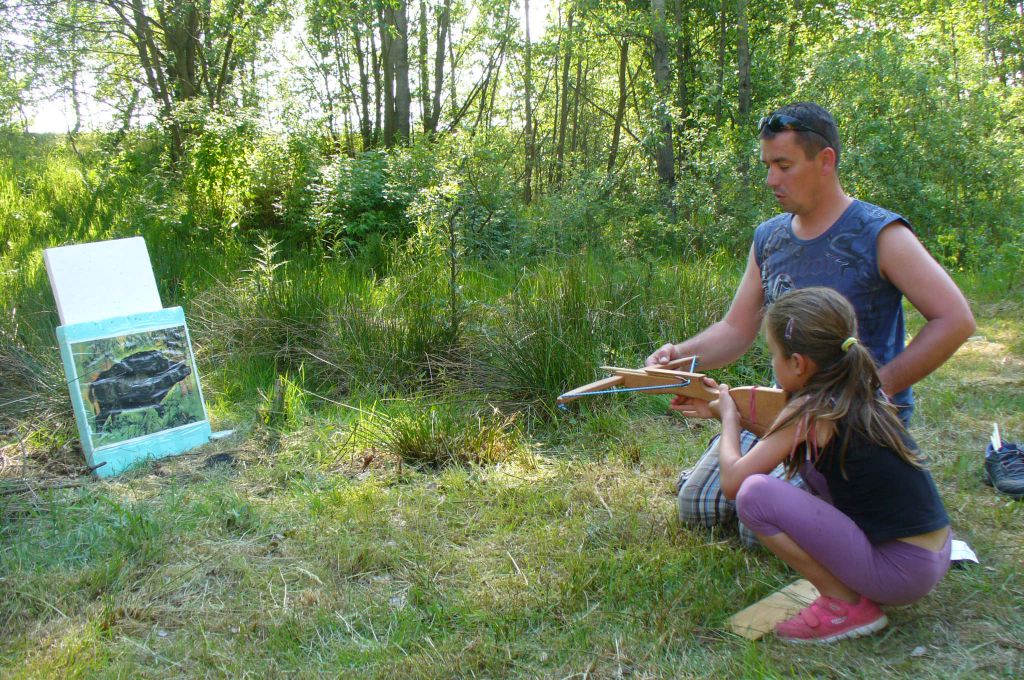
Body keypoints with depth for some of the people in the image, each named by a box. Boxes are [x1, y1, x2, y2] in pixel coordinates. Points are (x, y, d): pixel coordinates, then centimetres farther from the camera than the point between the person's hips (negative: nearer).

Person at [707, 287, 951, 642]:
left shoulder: (811, 412, -16)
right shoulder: (861, 394, 6)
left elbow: (731, 482, -13)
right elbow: (781, 431, 24)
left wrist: (729, 419, 4)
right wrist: (727, 403, 25)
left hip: (900, 571, -9)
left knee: (754, 493, -16)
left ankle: (848, 604, -3)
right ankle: (849, 585, 15)